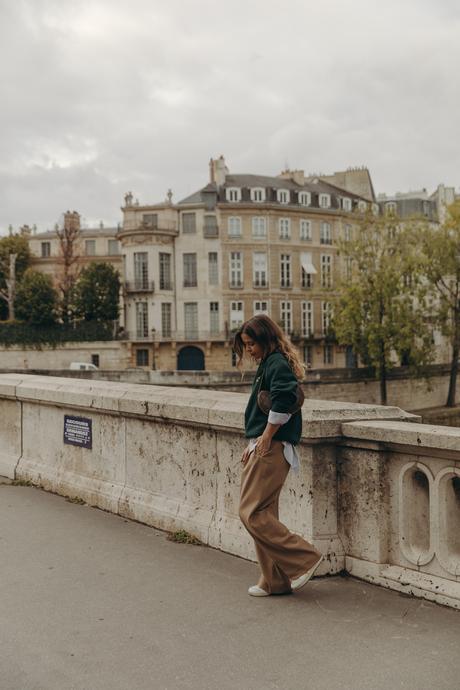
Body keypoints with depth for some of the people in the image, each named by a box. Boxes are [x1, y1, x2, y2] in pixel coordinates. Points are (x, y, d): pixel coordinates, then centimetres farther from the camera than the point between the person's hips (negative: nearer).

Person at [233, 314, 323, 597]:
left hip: (272, 450, -10)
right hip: (262, 448, 10)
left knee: (253, 513, -8)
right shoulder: (267, 364, 19)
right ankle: (275, 581, 18)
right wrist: (253, 444, 17)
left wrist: (266, 437, -18)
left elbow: (283, 401, -27)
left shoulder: (277, 364, -12)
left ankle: (304, 559, 0)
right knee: (263, 514, 11)